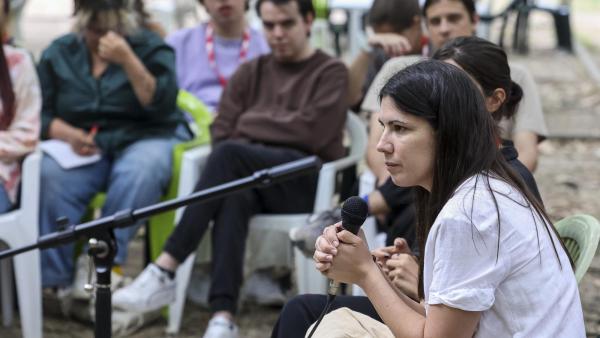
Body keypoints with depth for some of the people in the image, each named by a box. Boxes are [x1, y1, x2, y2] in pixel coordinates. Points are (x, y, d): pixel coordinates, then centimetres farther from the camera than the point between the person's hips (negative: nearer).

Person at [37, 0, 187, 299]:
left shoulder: (151, 47, 5)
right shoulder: (58, 53, 11)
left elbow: (161, 104, -10)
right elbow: (41, 115, 8)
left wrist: (127, 59, -19)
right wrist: (69, 134, -14)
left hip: (144, 139, -1)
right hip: (81, 147, 2)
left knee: (140, 172, -38)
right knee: (49, 176, -32)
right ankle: (56, 279, -29)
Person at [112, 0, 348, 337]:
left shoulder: (331, 73, 8)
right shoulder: (250, 73, 21)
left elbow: (311, 132, -8)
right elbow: (222, 132, 10)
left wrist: (251, 125, 0)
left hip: (307, 182, -3)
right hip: (249, 177, 4)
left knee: (229, 156, -32)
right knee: (233, 195, -35)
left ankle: (164, 271, -36)